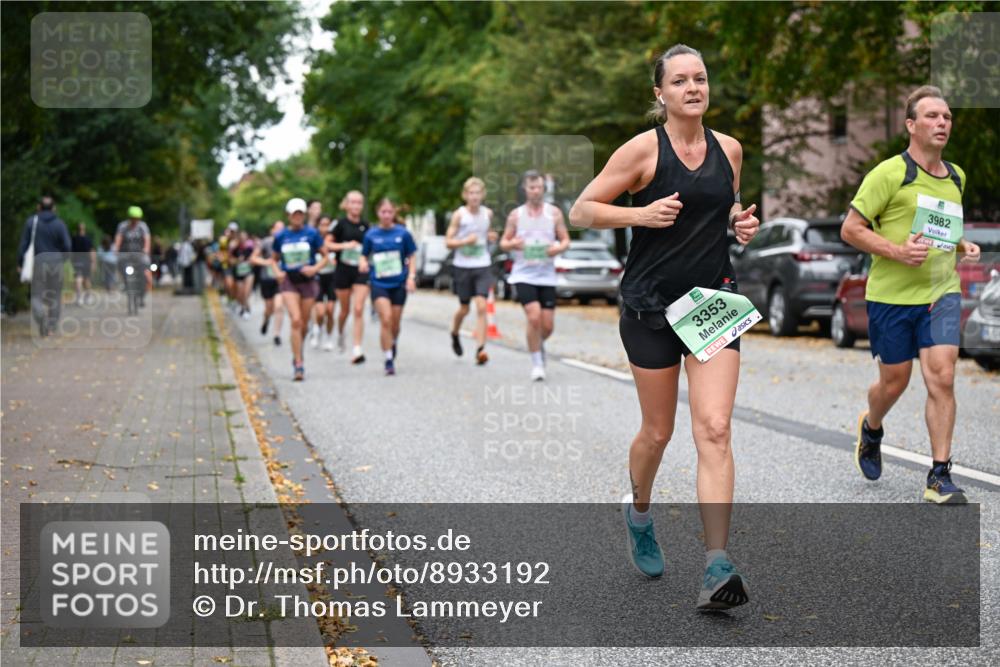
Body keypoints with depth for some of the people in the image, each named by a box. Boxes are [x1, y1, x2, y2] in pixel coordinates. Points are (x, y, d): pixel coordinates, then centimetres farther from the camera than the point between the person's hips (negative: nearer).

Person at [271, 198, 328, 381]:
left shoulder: (312, 234, -4)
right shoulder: (280, 236, 1)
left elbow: (325, 256, 3)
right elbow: (274, 259, 14)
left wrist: (315, 268, -14)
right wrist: (277, 271, -5)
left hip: (307, 281, 1)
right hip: (289, 282, -1)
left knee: (304, 324, 8)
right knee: (295, 321, -15)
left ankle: (297, 356, 33)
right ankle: (299, 365, -14)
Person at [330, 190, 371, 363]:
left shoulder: (365, 225, 4)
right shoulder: (341, 224, -5)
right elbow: (327, 245, -5)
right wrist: (344, 246, -17)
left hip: (361, 271, 1)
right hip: (343, 270, -1)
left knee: (358, 310, -11)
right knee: (345, 309, 12)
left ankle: (357, 350, -12)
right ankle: (340, 333, 45)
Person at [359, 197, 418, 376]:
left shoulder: (403, 233, -1)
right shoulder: (371, 235, 1)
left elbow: (411, 258, 6)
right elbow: (364, 255, 10)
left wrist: (411, 277, -6)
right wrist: (364, 263, -12)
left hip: (399, 284, 1)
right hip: (379, 283, -1)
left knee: (395, 323, 9)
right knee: (386, 319, -17)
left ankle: (392, 346, 40)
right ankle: (389, 360, -11)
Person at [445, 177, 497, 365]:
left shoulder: (488, 214, 3)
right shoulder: (459, 215, -6)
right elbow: (448, 241, -5)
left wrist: (491, 237, -2)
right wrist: (465, 241, -21)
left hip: (483, 266, 1)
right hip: (463, 266, -1)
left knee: (481, 307, -12)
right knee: (464, 309, 11)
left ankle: (481, 349, -15)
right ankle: (454, 334, 42)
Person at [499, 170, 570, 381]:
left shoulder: (554, 213, 5)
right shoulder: (516, 215, 4)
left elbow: (566, 240, 7)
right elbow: (503, 243, 9)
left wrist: (558, 248, -15)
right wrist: (512, 244, -15)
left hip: (546, 276, 2)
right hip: (524, 275, -2)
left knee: (548, 325, 1)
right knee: (534, 317, -18)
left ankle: (539, 344, 36)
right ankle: (537, 363, -4)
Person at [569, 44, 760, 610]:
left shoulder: (730, 149, 7)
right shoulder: (644, 149, -7)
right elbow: (581, 210, -5)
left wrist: (742, 223, 3)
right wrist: (641, 214, -20)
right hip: (652, 306, -2)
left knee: (715, 430, -12)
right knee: (658, 432, 10)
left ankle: (718, 569, -16)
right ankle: (640, 513, 42)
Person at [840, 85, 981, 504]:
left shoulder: (956, 177, 10)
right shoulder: (890, 173, -10)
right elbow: (850, 228, -10)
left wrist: (963, 246, 6)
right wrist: (897, 251, -22)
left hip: (941, 293, 4)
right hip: (891, 295, -4)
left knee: (941, 378, -9)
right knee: (894, 382, 9)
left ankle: (940, 477, -3)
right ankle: (870, 430, 43)